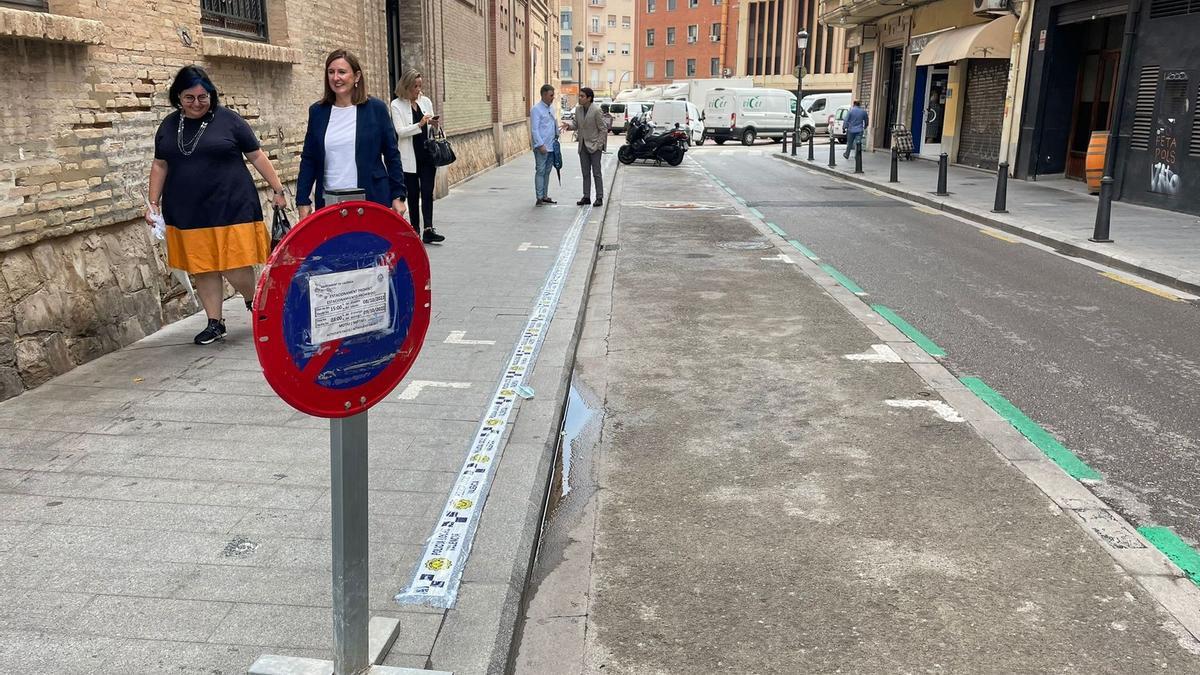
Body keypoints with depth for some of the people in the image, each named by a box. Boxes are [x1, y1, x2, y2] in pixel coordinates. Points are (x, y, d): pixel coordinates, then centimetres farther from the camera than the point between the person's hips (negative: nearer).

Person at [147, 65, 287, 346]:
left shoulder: (228, 119, -1)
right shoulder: (169, 125, 11)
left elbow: (257, 156, 2)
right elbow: (160, 165, 17)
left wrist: (278, 189, -1)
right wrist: (153, 202, 10)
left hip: (230, 207, -4)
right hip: (188, 213, 4)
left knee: (234, 267, -7)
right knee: (202, 268, 6)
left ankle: (255, 304, 21)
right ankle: (215, 322, 16)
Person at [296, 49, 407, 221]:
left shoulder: (376, 108, 1)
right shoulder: (317, 111, 8)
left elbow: (392, 156, 4)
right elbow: (308, 160, 12)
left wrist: (397, 196, -1)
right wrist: (303, 201, 6)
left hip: (371, 200, -2)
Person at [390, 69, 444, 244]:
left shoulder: (426, 101, 9)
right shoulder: (397, 105, -3)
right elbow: (400, 131, -12)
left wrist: (434, 124, -4)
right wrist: (420, 124, -22)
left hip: (428, 155, 3)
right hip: (410, 157, -3)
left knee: (427, 192, -6)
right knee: (413, 195, 5)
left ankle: (428, 229, -10)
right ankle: (415, 231, 14)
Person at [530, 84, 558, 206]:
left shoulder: (550, 109, 14)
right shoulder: (536, 109, -10)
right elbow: (534, 129, -15)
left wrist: (557, 134, 13)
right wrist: (540, 145, -19)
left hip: (551, 146, 8)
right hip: (541, 147, -8)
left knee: (547, 171, 12)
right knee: (540, 171, -6)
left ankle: (545, 196, 19)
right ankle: (539, 198, -4)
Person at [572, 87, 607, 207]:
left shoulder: (596, 110, -14)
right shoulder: (578, 109, 4)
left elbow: (603, 129, -11)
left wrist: (599, 145, -14)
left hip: (594, 146, -6)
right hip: (583, 146, 6)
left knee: (596, 173, -1)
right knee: (585, 173, 10)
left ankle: (599, 198, 5)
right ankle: (586, 197, 15)